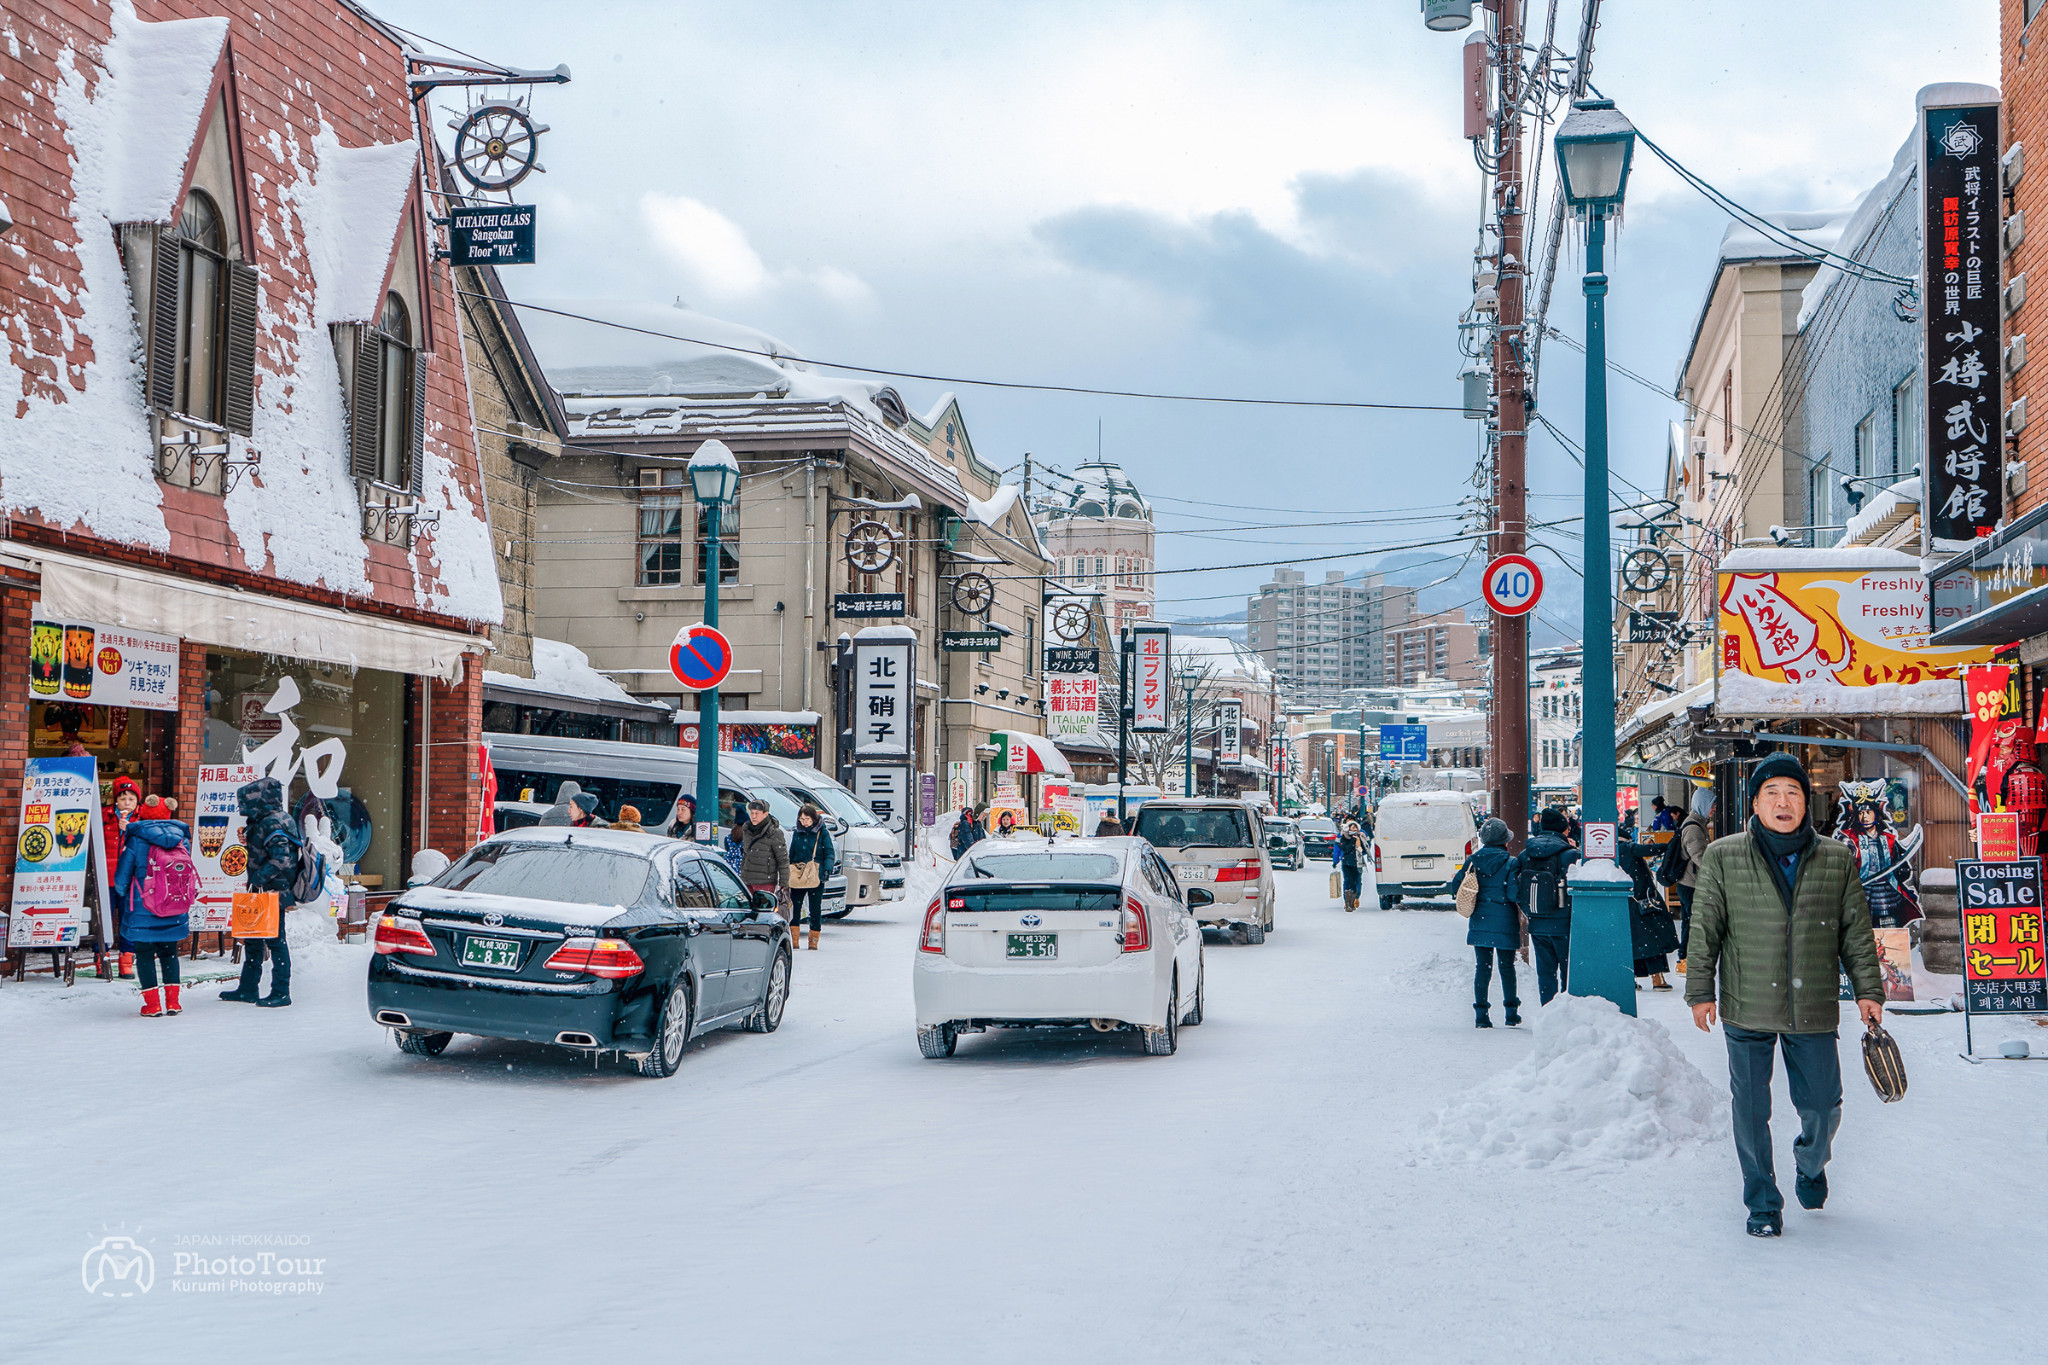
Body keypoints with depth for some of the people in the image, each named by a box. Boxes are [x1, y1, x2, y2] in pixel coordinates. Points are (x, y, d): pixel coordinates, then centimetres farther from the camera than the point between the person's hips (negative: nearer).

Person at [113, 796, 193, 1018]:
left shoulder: (136, 841, -9)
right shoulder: (182, 840, 3)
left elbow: (122, 877, -3)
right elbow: (189, 876, 12)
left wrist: (123, 895, 19)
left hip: (143, 910, -4)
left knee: (144, 953, 7)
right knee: (169, 952, 16)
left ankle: (152, 1004, 3)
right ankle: (172, 1002, 11)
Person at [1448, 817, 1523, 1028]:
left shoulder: (1473, 860, 1)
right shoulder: (1510, 863, -10)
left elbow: (1456, 886, 3)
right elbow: (1514, 894, -16)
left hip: (1479, 922, 2)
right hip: (1505, 924, -2)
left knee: (1482, 968, 6)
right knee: (1507, 967, 10)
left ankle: (1481, 1015, 3)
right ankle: (1511, 1014, 15)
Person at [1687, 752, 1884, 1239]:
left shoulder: (1837, 861, 4)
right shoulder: (1723, 858, 0)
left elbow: (1857, 933, 9)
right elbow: (1704, 930, 3)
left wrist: (1868, 989, 4)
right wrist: (1701, 991, 1)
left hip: (1814, 1013, 1)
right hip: (1747, 1012, -1)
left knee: (1823, 1108, 7)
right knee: (1751, 1111, 3)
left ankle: (1810, 1167, 40)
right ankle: (1763, 1204, 18)